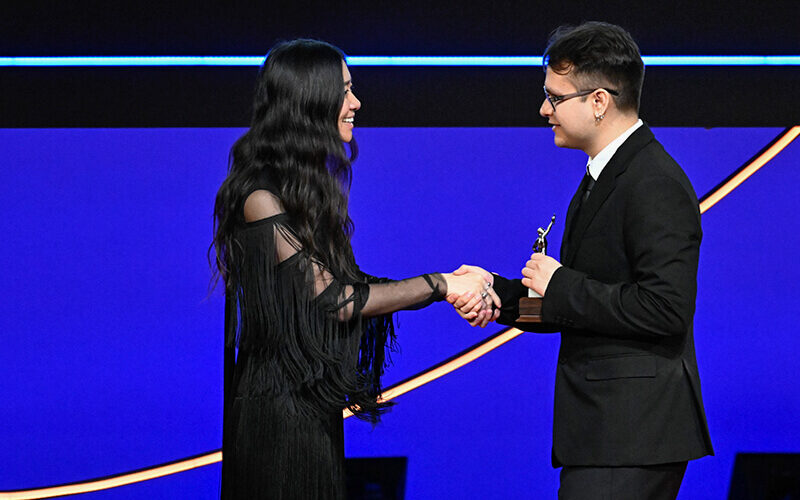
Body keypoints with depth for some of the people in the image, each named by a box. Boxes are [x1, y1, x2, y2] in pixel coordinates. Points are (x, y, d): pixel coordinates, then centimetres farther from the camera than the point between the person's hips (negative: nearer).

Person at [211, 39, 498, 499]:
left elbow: (349, 285, 8)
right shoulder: (261, 198, -15)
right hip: (280, 406, -9)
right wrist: (440, 285, -12)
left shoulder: (306, 188, 13)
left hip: (315, 405, 9)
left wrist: (453, 286, -4)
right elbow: (334, 300, -17)